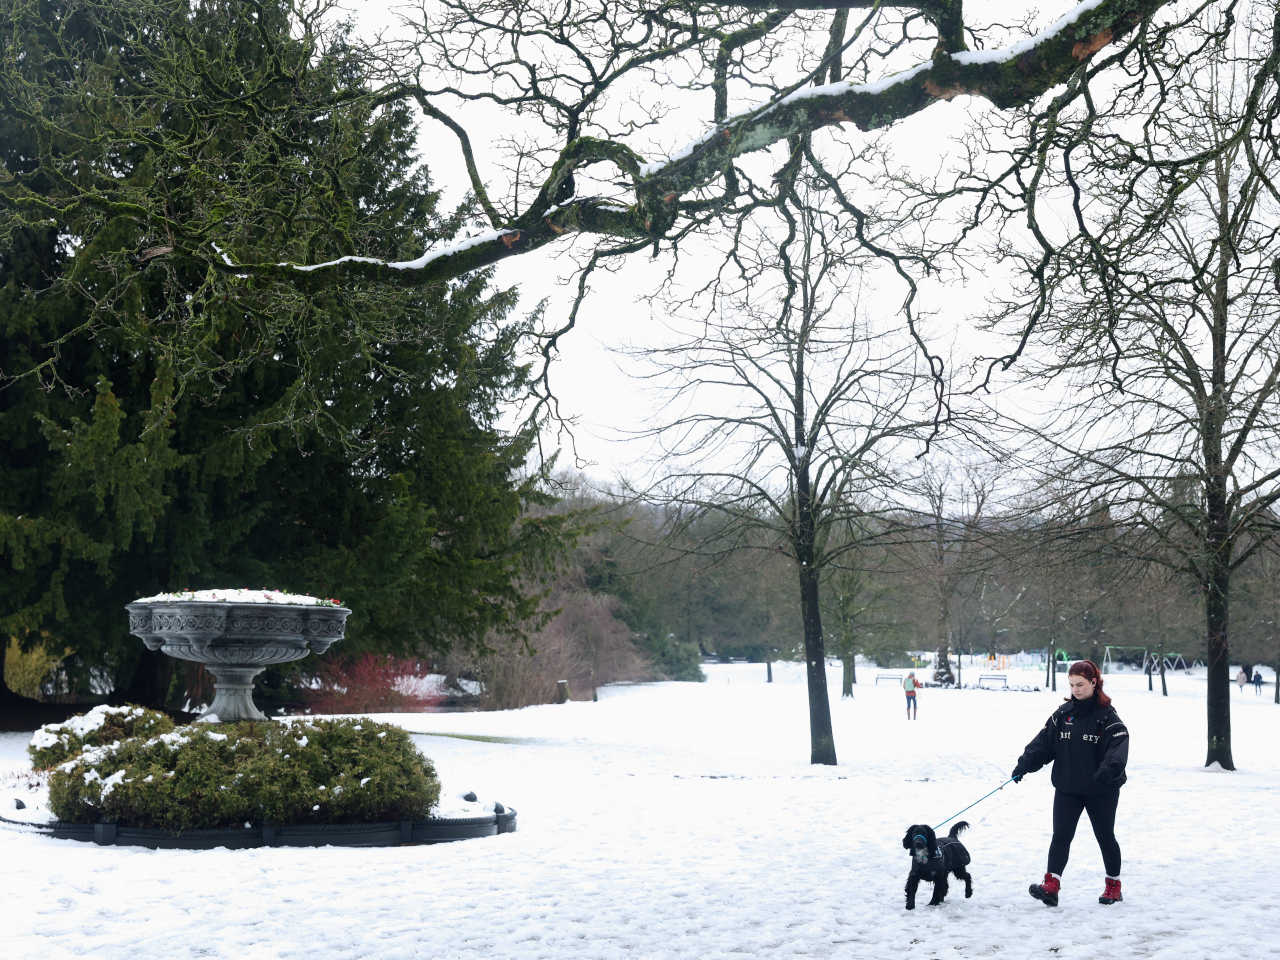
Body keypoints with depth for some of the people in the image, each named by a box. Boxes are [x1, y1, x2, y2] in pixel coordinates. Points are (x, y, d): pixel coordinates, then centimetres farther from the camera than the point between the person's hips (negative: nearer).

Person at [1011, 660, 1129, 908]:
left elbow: (1119, 743, -22)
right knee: (1061, 835, -7)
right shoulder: (1064, 713, 5)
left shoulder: (1106, 715, -10)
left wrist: (1109, 768, -40)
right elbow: (1045, 741, 3)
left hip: (1101, 790, -4)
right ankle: (1051, 886, -14)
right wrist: (1025, 763, -10)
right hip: (1067, 787, 4)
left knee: (1105, 836, 11)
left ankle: (1113, 886, 27)